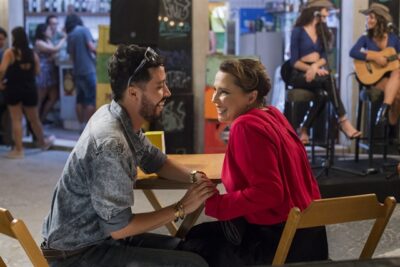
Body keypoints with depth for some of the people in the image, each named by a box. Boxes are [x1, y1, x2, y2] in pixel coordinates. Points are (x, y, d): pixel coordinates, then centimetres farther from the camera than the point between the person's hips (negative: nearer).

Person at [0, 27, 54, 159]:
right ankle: (43, 142, 36)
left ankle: (18, 150, 6)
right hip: (30, 89, 3)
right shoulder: (32, 53, 3)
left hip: (14, 89, -3)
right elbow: (37, 71, 6)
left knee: (16, 120, 4)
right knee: (34, 119, 19)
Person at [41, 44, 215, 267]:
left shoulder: (123, 119, -1)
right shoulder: (111, 143, -29)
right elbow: (118, 227, -24)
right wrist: (181, 209, -15)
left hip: (102, 235, 9)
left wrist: (195, 177, -1)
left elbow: (155, 160, 17)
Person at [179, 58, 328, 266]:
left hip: (282, 243, -9)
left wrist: (215, 204, -17)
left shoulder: (246, 125, -21)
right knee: (197, 234, 23)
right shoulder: (271, 114, 8)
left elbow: (268, 193, -26)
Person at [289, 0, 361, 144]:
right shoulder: (298, 31, -4)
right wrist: (311, 69, -22)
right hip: (300, 75, -5)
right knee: (328, 79, -33)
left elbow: (324, 57, 5)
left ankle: (304, 129, -20)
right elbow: (294, 61, -9)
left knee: (321, 95, -30)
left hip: (317, 72, 5)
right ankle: (343, 120, -34)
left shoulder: (322, 31, 15)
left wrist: (316, 66, -16)